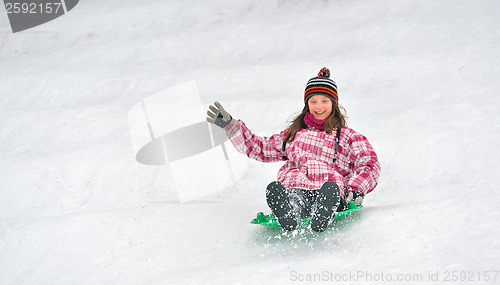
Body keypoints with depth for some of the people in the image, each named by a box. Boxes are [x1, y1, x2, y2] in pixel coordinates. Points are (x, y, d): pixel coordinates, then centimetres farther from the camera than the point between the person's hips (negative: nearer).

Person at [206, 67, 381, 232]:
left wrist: (357, 188, -11)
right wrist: (230, 125, 34)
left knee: (331, 190, -43)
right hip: (292, 188, 2)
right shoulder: (295, 133, 36)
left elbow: (369, 165, 10)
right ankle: (289, 215, -72)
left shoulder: (348, 137, 24)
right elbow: (261, 148, 40)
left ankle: (321, 219, -72)